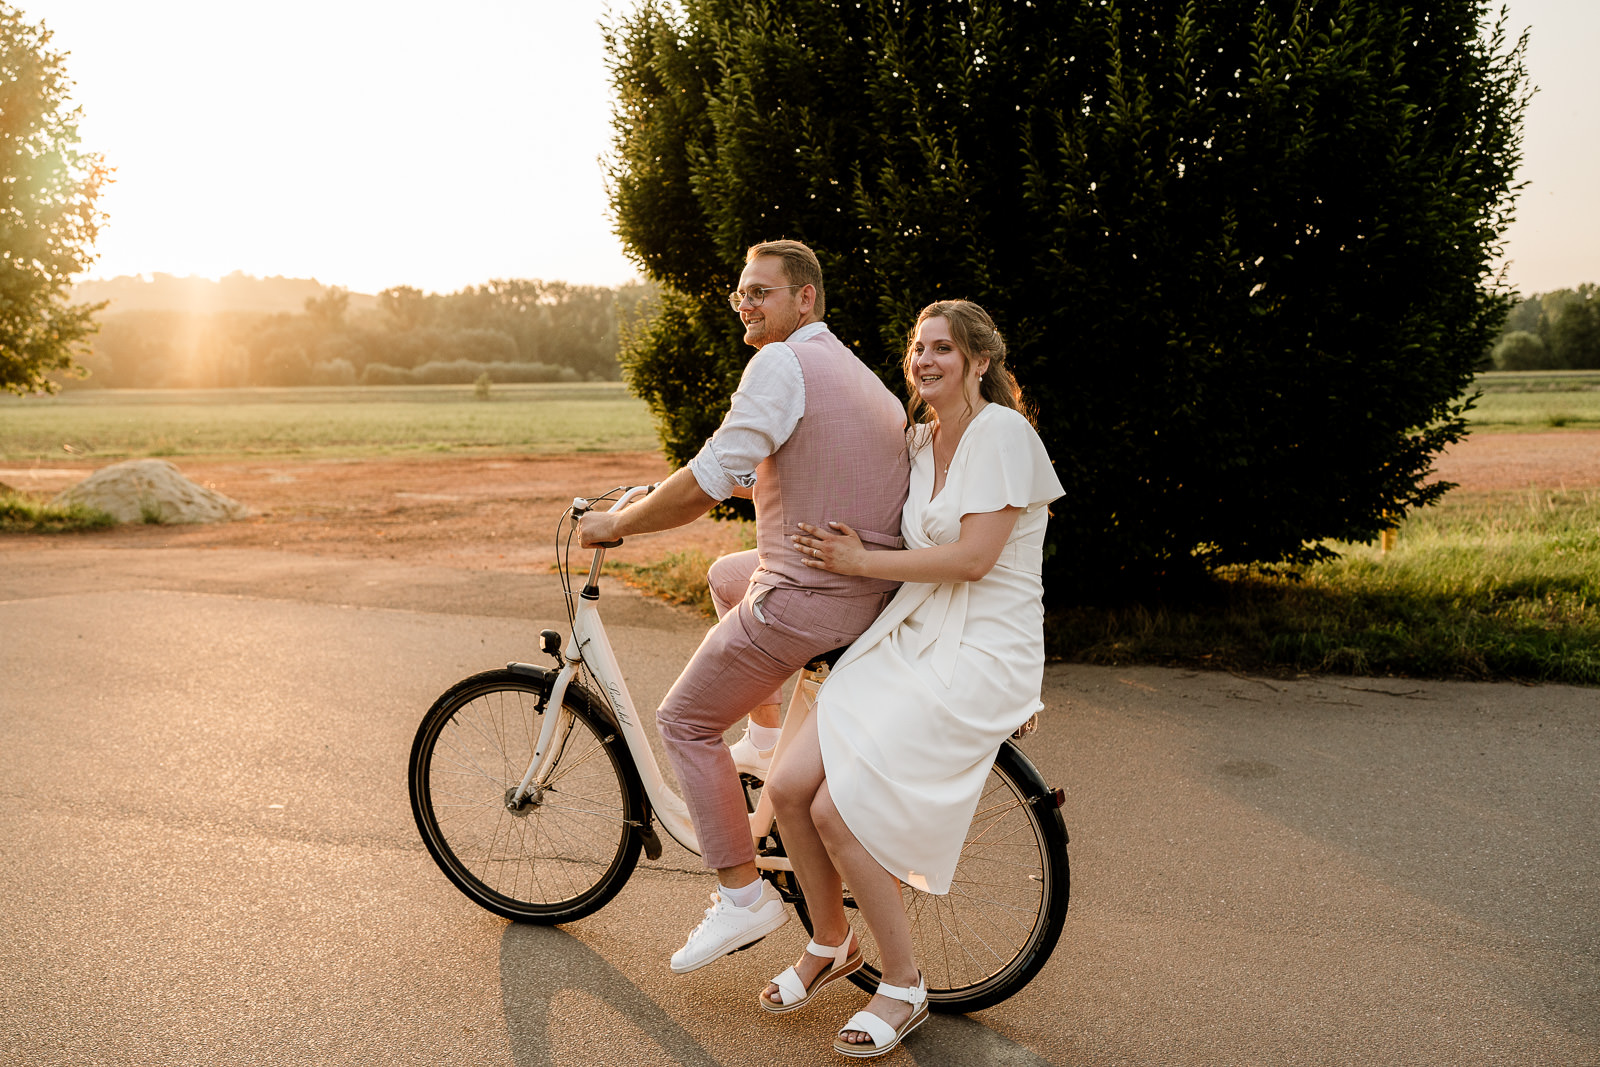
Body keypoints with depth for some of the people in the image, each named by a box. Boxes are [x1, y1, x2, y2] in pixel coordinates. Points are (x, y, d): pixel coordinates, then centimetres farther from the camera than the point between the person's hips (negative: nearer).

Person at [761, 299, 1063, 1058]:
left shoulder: (1002, 432, -12)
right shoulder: (921, 441, 13)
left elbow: (973, 557, -19)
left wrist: (862, 562, -11)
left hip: (980, 655, -7)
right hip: (907, 639, 7)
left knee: (840, 813, -16)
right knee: (788, 789, -6)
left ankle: (904, 989, 6)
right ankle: (830, 942, 20)